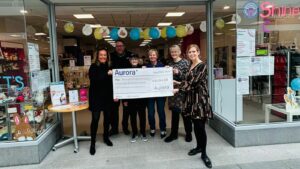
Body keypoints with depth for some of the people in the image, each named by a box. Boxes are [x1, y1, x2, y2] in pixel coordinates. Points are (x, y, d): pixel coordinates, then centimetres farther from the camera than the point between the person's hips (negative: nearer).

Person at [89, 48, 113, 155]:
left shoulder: (109, 67, 6)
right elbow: (93, 80, -20)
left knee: (107, 117, 12)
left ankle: (106, 137, 32)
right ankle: (92, 143, 8)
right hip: (96, 97, -4)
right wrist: (106, 74, -25)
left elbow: (112, 82, 8)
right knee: (95, 119, -3)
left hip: (107, 97, 4)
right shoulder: (93, 67, -4)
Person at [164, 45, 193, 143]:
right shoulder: (170, 64, 11)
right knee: (174, 113, 11)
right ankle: (174, 133, 22)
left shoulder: (185, 62, -5)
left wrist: (178, 73, -23)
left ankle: (188, 133, 21)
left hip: (183, 91, -5)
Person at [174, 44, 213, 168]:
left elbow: (193, 82, -19)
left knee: (200, 126, -5)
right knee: (195, 124, 14)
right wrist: (178, 82, 13)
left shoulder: (202, 65, -12)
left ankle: (204, 153, 9)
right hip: (191, 97, 8)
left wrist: (178, 89, -16)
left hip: (200, 98, -8)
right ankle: (199, 147, 30)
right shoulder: (190, 65, 14)